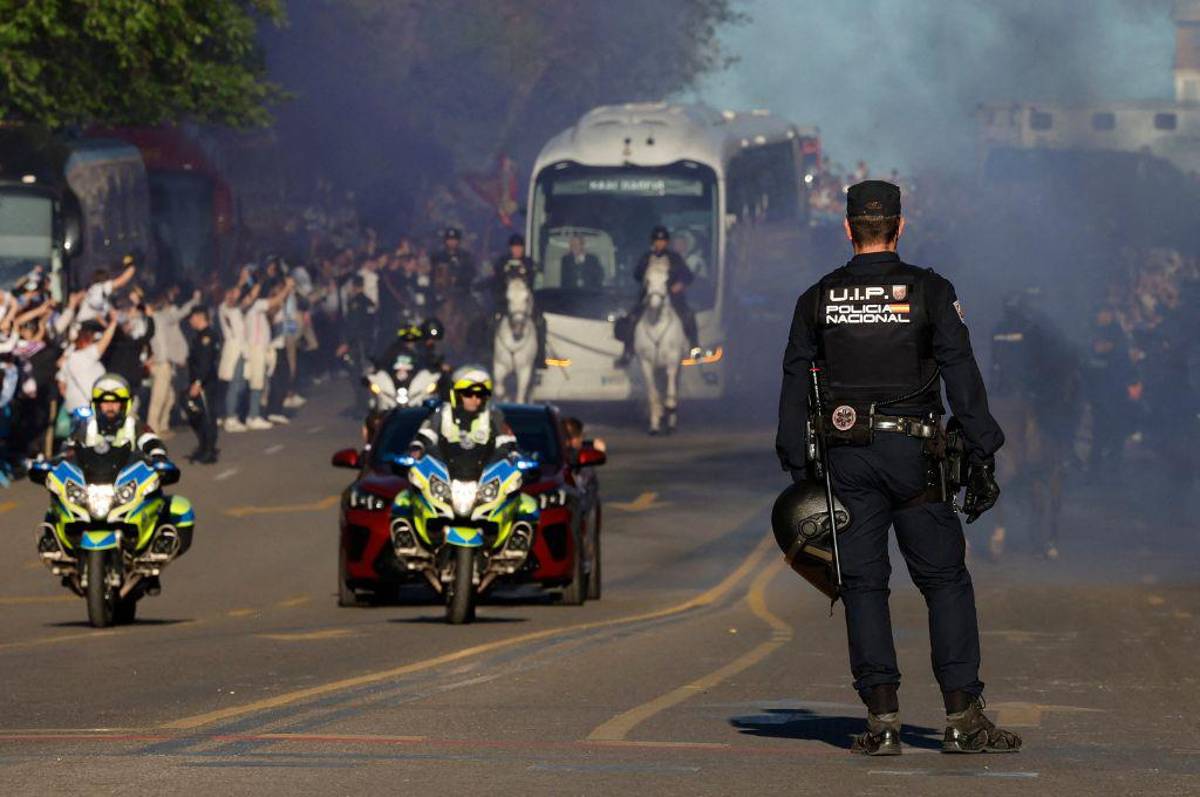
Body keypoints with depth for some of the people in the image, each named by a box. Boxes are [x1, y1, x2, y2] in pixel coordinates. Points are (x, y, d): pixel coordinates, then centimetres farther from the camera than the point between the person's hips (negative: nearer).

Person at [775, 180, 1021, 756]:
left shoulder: (818, 300, 6)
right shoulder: (929, 292, -1)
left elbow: (795, 386, 6)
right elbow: (962, 378, -5)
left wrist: (798, 469, 10)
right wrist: (983, 459, -3)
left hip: (847, 456, 2)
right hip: (913, 452, -2)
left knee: (863, 585, 5)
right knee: (946, 582, 4)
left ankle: (882, 718, -3)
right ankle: (963, 716, -3)